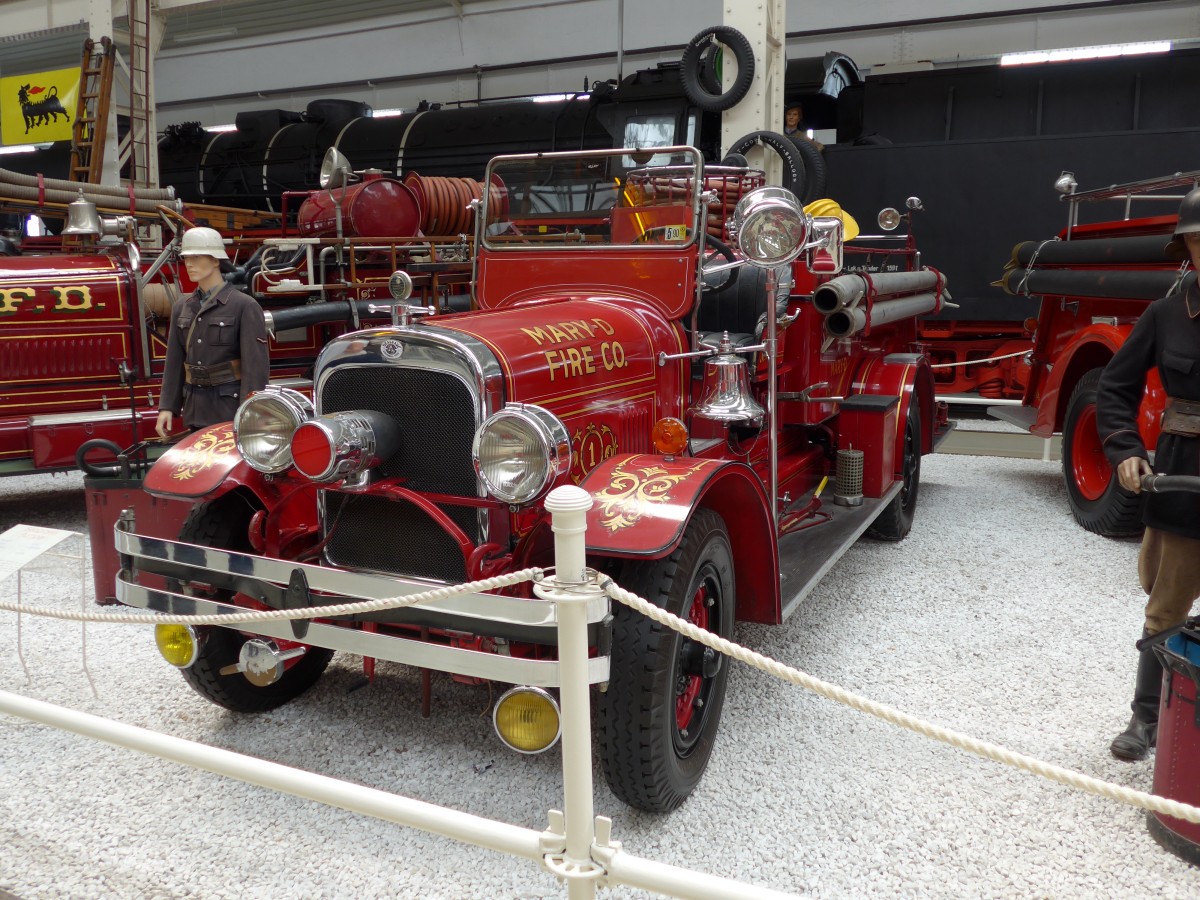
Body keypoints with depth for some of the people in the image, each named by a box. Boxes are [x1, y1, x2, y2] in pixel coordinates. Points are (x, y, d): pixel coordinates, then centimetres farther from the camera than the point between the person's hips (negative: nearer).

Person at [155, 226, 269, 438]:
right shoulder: (182, 309, 13)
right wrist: (167, 407, 7)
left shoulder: (245, 306, -7)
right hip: (196, 412, 6)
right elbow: (174, 363, 14)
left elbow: (256, 365, -13)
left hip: (231, 408, -6)